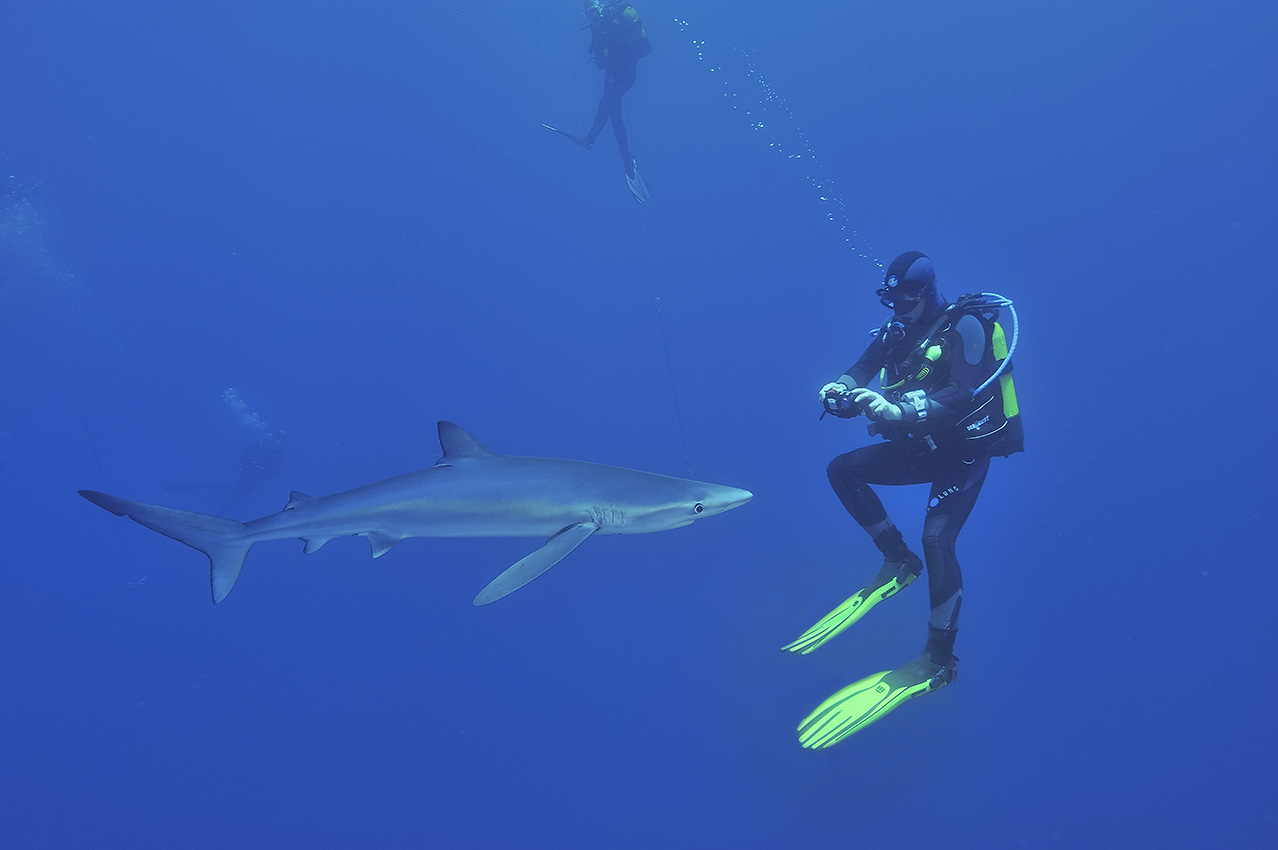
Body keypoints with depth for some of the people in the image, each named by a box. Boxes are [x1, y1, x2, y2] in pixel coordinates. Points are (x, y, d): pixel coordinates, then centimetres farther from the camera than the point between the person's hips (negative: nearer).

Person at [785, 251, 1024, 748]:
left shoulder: (964, 325, -19)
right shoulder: (898, 329, 4)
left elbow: (964, 394, -32)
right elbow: (862, 370, 3)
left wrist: (899, 410, -45)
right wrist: (841, 390, -22)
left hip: (966, 450, -8)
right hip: (922, 446, 8)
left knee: (937, 536, -25)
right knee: (843, 470, -2)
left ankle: (940, 659, -18)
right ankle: (899, 562, 9)